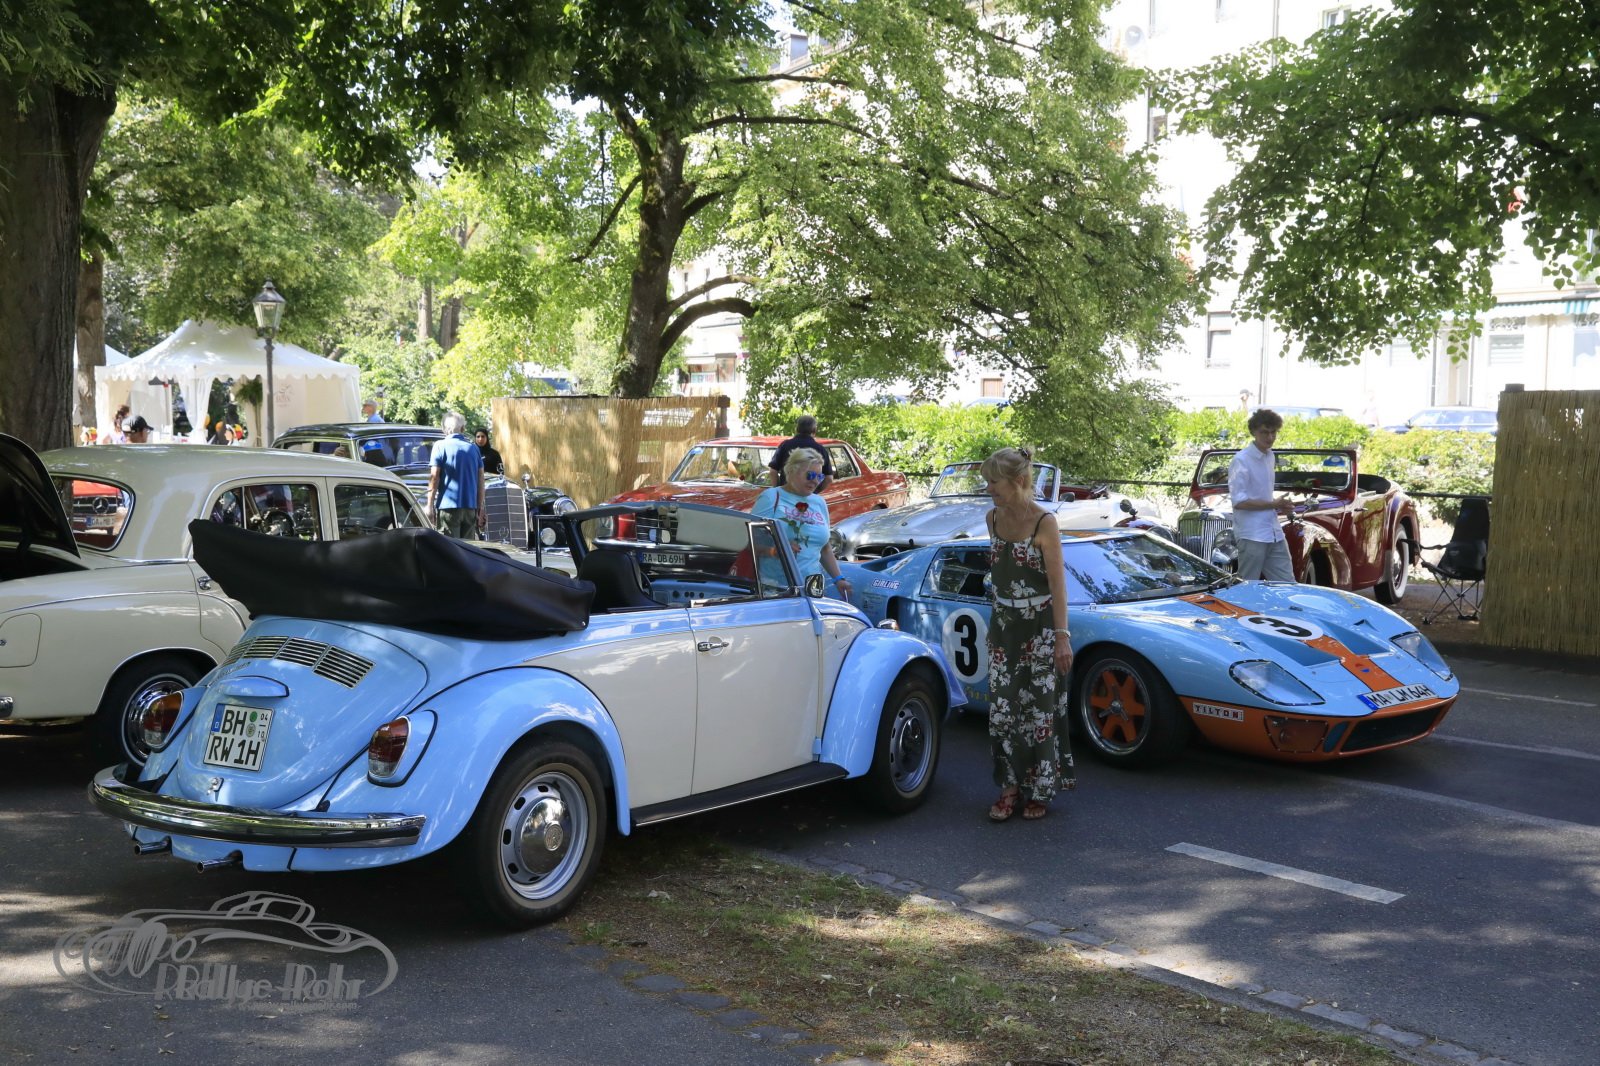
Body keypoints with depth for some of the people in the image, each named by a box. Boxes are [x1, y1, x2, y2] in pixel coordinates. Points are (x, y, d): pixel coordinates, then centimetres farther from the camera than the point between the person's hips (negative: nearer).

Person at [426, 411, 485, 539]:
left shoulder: (441, 447, -2)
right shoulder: (473, 448, 10)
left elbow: (434, 477, -7)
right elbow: (480, 480, 10)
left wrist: (430, 505, -3)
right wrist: (480, 507, 16)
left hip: (448, 506, -4)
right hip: (470, 507, 4)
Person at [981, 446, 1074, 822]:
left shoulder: (1044, 523, -14)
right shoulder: (994, 518, 4)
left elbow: (1058, 583, -14)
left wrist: (1062, 636, -16)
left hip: (1038, 626, -5)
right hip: (1003, 626, 6)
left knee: (1040, 709, 2)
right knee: (1002, 709, 4)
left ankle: (1040, 790, 14)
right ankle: (1010, 787, 14)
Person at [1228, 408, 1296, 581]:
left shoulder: (1270, 457, 13)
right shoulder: (1242, 460, -11)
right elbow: (1239, 502, -16)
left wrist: (1280, 506, 5)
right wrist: (1273, 504, -14)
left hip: (1274, 534, 8)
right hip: (1252, 535, -8)